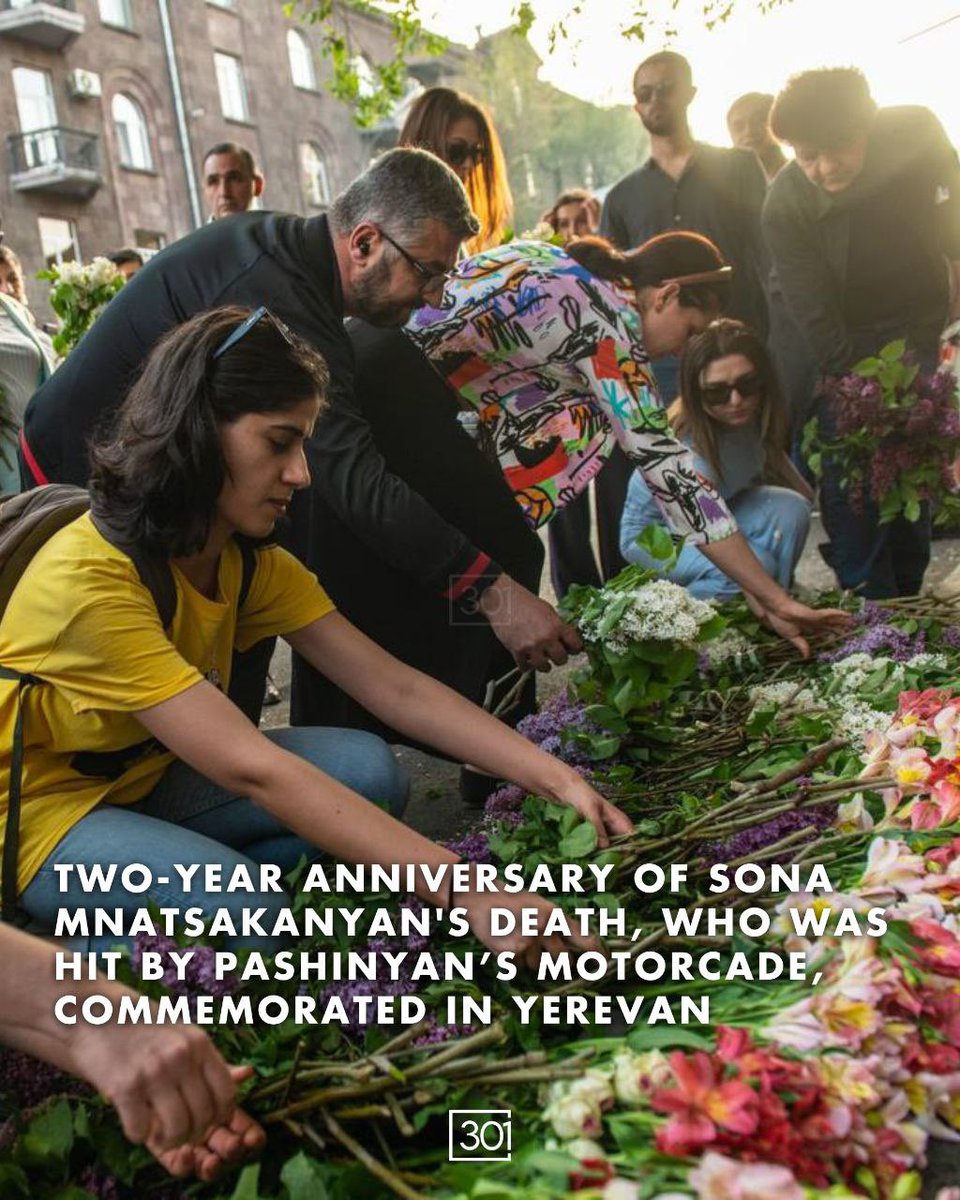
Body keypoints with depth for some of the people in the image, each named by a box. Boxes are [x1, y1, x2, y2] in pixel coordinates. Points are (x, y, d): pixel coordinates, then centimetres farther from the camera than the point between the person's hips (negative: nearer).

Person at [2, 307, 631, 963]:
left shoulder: (251, 561, -6)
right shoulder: (89, 579, -31)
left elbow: (396, 688, -12)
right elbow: (253, 770, -38)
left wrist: (559, 779, -23)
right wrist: (461, 888, -41)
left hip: (148, 778, 7)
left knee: (369, 771, -15)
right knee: (247, 913, -31)